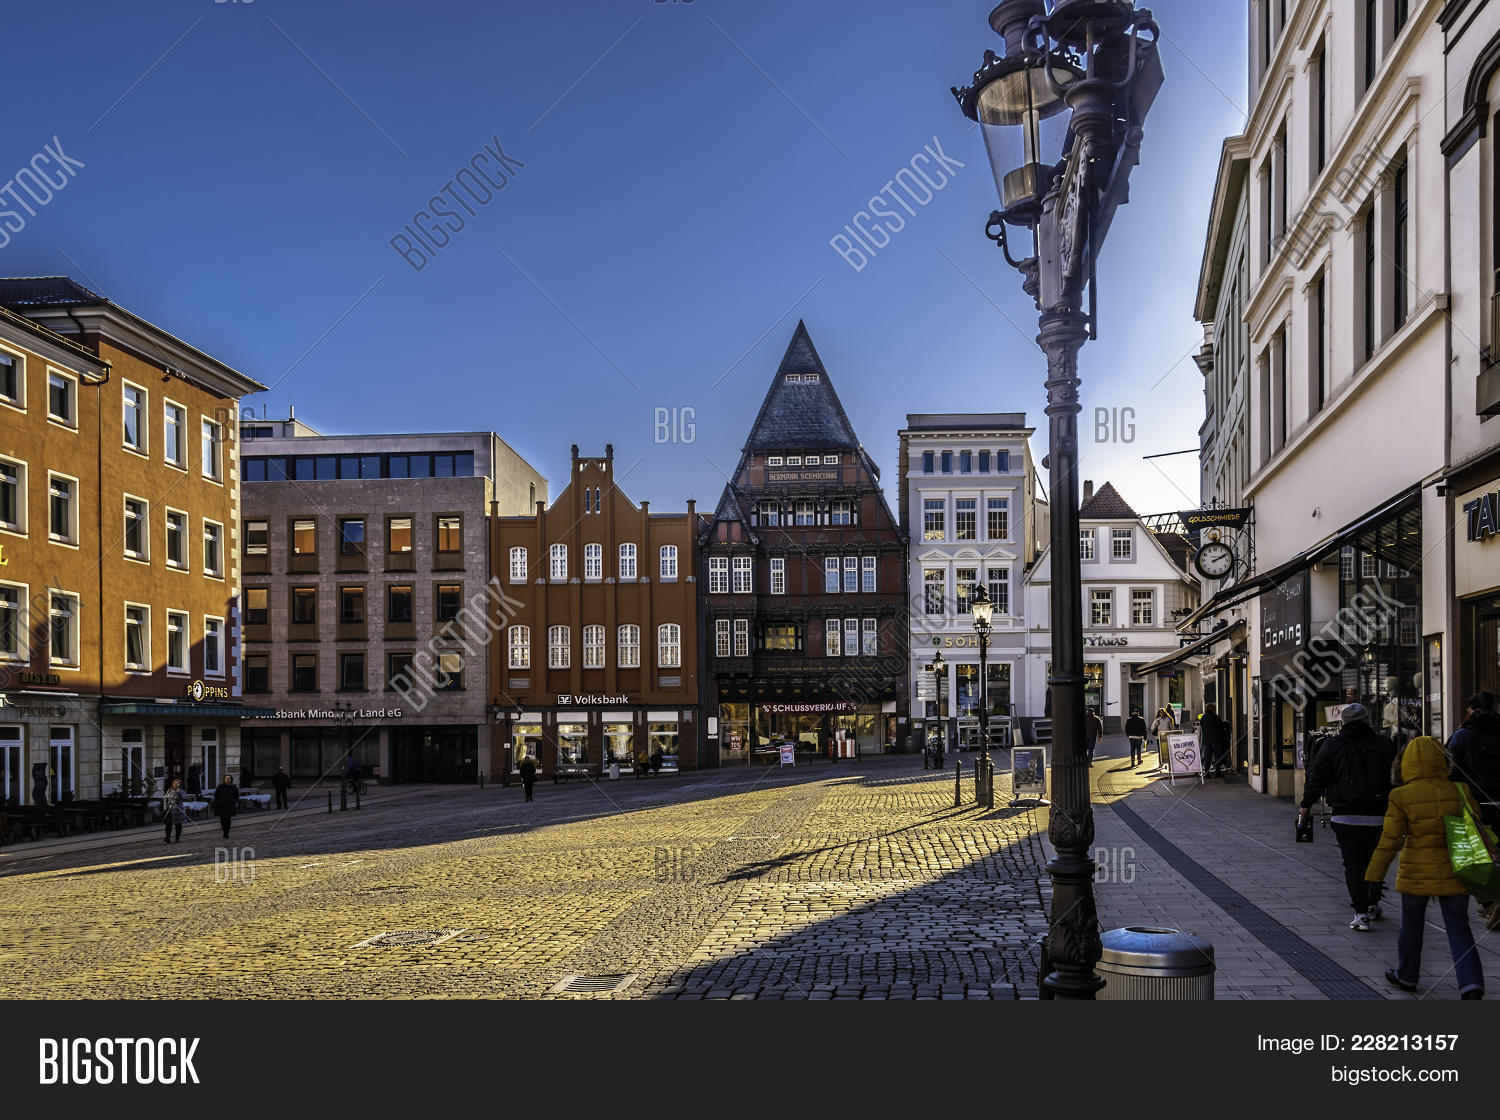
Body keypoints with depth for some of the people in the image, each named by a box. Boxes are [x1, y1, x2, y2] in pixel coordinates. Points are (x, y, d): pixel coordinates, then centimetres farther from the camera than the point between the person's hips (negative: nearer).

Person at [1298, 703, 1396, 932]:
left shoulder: (1332, 746, -3)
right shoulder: (1385, 745, 4)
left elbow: (1316, 780, 0)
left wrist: (1306, 807, 8)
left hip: (1345, 817, -2)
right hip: (1378, 816, 3)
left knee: (1353, 864, 1)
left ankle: (1361, 914, -4)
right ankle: (1372, 905, 32)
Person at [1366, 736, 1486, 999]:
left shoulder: (1402, 796, -11)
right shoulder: (1458, 791, -3)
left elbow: (1390, 840, -11)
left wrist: (1374, 875, -6)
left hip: (1416, 874, -2)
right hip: (1453, 873, 2)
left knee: (1411, 926, 15)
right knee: (1459, 929, 7)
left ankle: (1407, 975, 30)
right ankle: (1471, 983, -7)